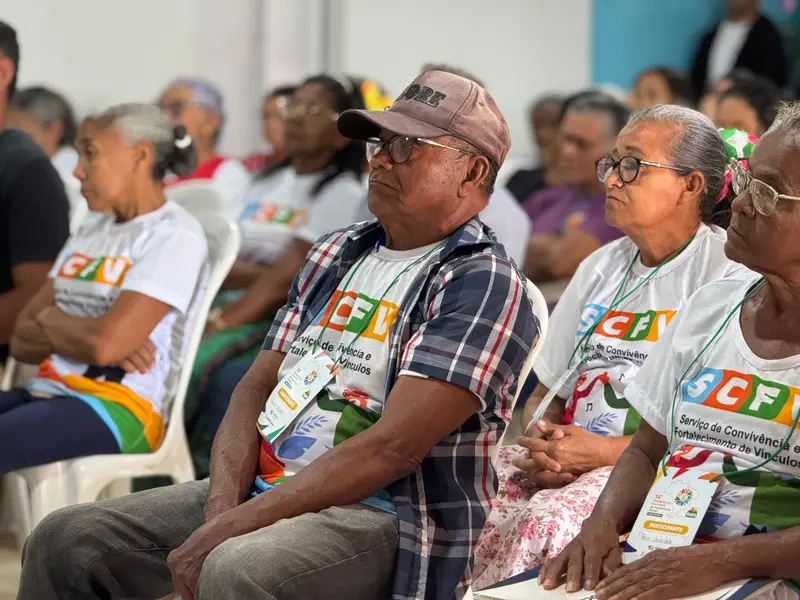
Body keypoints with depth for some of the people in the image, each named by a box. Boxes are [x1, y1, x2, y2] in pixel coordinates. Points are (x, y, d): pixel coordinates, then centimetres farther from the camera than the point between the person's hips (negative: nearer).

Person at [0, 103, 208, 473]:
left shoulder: (174, 236, -4)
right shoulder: (90, 232, 21)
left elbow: (105, 343, -16)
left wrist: (50, 319, 3)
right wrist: (79, 335, -6)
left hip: (120, 407, -8)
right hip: (48, 391, 8)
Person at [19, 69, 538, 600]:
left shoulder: (483, 285, -9)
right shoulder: (336, 255, 17)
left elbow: (392, 447, -19)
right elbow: (258, 385, 13)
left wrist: (231, 529, -21)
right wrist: (222, 504, -8)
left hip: (384, 512, -8)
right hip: (264, 486, 8)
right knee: (65, 541, -4)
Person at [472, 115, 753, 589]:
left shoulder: (729, 272, -3)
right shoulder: (601, 267, 18)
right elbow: (546, 394, 22)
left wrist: (608, 452, -16)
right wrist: (540, 438, -2)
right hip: (566, 458, 6)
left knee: (548, 518, -34)